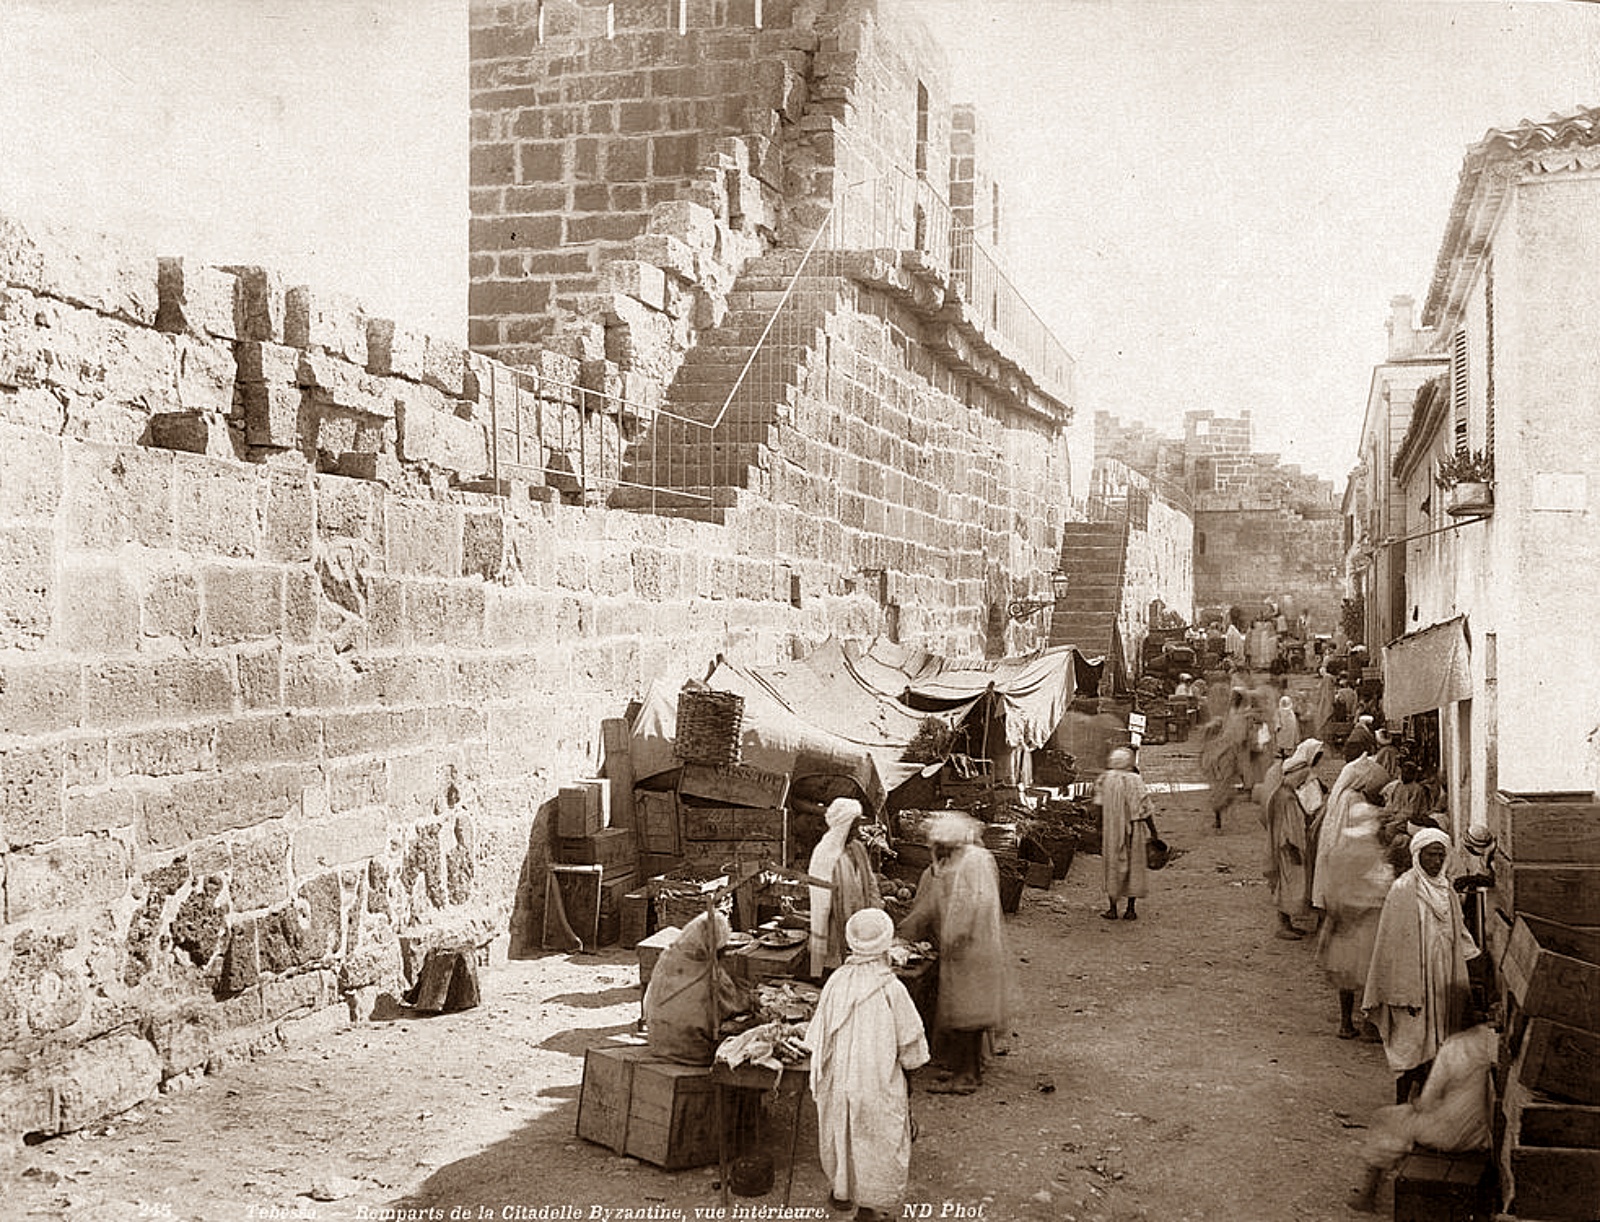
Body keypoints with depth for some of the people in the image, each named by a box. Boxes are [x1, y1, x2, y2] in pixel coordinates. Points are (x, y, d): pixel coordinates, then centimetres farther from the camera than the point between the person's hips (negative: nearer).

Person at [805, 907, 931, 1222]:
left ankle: (840, 1192, 40)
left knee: (839, 1132, 23)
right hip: (878, 1083, -4)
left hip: (838, 1077, 4)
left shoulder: (836, 981, -12)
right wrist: (901, 1060, 7)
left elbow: (817, 1038, -4)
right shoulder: (891, 989, -21)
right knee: (876, 1139, 14)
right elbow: (911, 1048, -12)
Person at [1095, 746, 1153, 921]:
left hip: (1111, 831, 2)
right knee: (1134, 866, 10)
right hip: (1133, 831, -2)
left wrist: (1100, 833, 7)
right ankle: (1130, 909, 10)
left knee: (1112, 867, 12)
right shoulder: (1135, 780, -10)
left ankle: (1113, 909, 11)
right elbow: (1144, 810, -9)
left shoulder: (1103, 780, -4)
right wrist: (1152, 832, -1)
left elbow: (1100, 810, -2)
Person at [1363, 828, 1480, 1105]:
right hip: (1412, 977, -7)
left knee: (1432, 1039, 11)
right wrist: (1405, 992, -17)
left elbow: (1458, 935, 20)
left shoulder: (1445, 889, 9)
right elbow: (1394, 942, -15)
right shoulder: (1403, 890, -13)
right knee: (1410, 1039, -3)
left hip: (1441, 981, 7)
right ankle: (1402, 1104, 5)